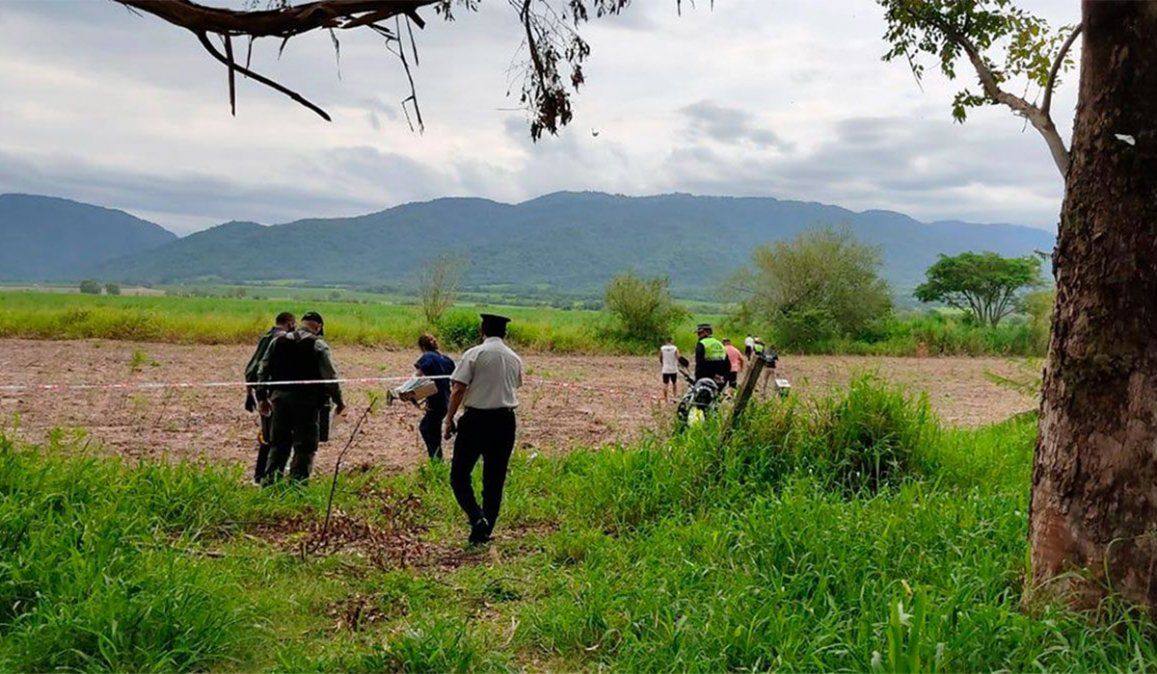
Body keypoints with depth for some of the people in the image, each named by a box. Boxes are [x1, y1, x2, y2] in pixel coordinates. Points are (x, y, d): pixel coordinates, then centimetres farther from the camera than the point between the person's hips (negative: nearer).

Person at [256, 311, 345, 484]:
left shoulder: (278, 342, 9)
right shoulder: (318, 346, -6)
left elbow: (264, 370, 11)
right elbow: (330, 376, -8)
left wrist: (263, 397, 19)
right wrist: (338, 401, 1)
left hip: (280, 398, 5)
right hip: (307, 401, -5)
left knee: (279, 443, 15)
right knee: (305, 446, 2)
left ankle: (269, 479, 12)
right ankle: (297, 482, 0)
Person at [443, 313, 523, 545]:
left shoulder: (474, 354, -6)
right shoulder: (515, 358, 8)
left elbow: (458, 389, -11)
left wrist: (449, 419, -4)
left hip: (476, 419, -4)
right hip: (506, 420, 5)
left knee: (460, 474, 4)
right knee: (495, 478, 11)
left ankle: (477, 518, -15)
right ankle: (484, 532, 14)